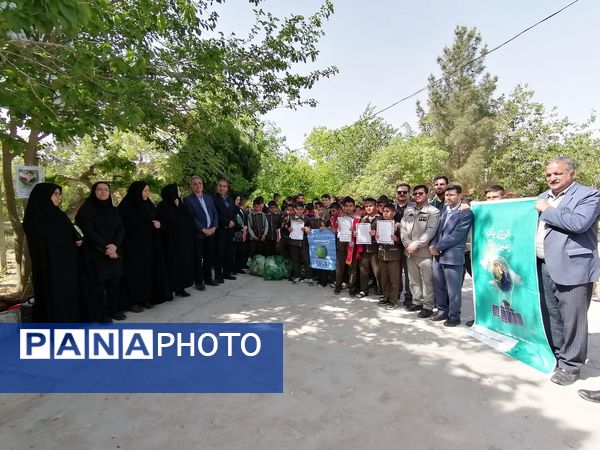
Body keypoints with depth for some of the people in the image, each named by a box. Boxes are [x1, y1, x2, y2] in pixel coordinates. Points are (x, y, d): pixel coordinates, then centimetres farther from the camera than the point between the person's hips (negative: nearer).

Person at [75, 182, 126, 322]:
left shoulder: (113, 210, 11)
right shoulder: (87, 209, -5)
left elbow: (121, 230, 4)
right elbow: (88, 232, -13)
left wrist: (114, 245, -14)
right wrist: (105, 247, -18)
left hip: (114, 252, 5)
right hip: (95, 254, -5)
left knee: (114, 283, 7)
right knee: (97, 285, 0)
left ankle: (114, 309, 22)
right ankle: (100, 314, 12)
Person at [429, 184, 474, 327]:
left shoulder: (466, 213, -8)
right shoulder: (444, 210, 15)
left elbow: (456, 235, -15)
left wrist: (437, 247, -12)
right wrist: (433, 245, -2)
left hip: (452, 256, -7)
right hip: (438, 255, 7)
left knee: (453, 288, 3)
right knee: (438, 286, 14)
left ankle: (454, 316, 17)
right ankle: (442, 310, 29)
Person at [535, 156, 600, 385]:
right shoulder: (543, 197, 16)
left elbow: (579, 223, -22)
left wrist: (547, 210, -13)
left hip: (572, 267, -7)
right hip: (545, 266, 7)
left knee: (571, 319, 0)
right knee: (550, 315, 17)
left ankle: (570, 365, 13)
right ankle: (554, 354, 32)